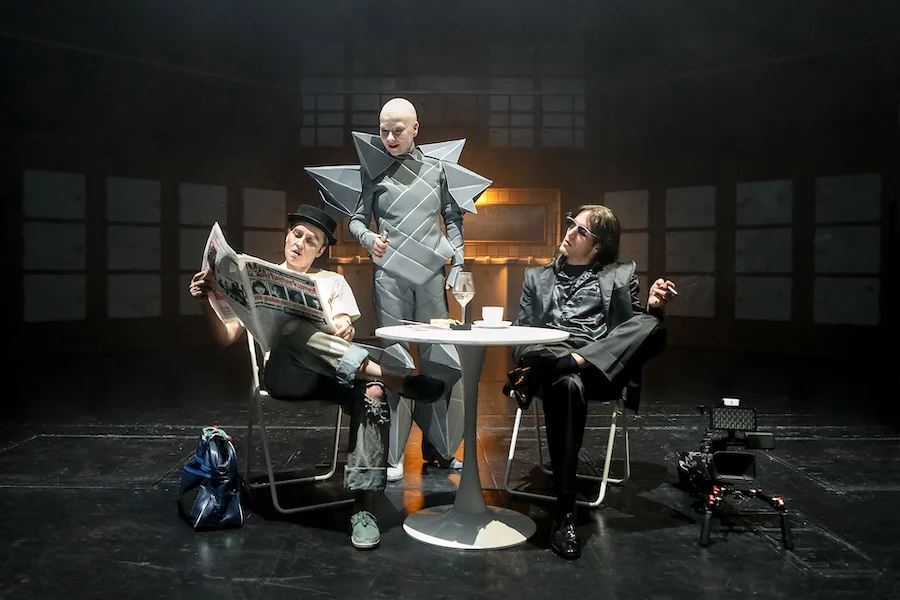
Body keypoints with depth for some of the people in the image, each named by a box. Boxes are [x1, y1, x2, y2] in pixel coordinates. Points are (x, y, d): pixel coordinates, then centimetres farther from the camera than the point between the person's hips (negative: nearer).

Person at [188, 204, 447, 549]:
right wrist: (207, 302, -5)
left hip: (333, 375, 2)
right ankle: (396, 380, -40)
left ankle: (363, 510, -34)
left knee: (372, 393, -34)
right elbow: (227, 338, 14)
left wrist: (345, 330, -16)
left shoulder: (333, 281, 25)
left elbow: (344, 328, 9)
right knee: (294, 329, -37)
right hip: (284, 372, -1)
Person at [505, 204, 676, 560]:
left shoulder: (620, 275, 23)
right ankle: (564, 512, -36)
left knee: (652, 327, -29)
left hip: (602, 367, 1)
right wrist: (527, 364, -5)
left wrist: (654, 306, -7)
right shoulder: (537, 277, 26)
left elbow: (638, 327, 15)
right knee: (568, 385, -39)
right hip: (548, 359, 0)